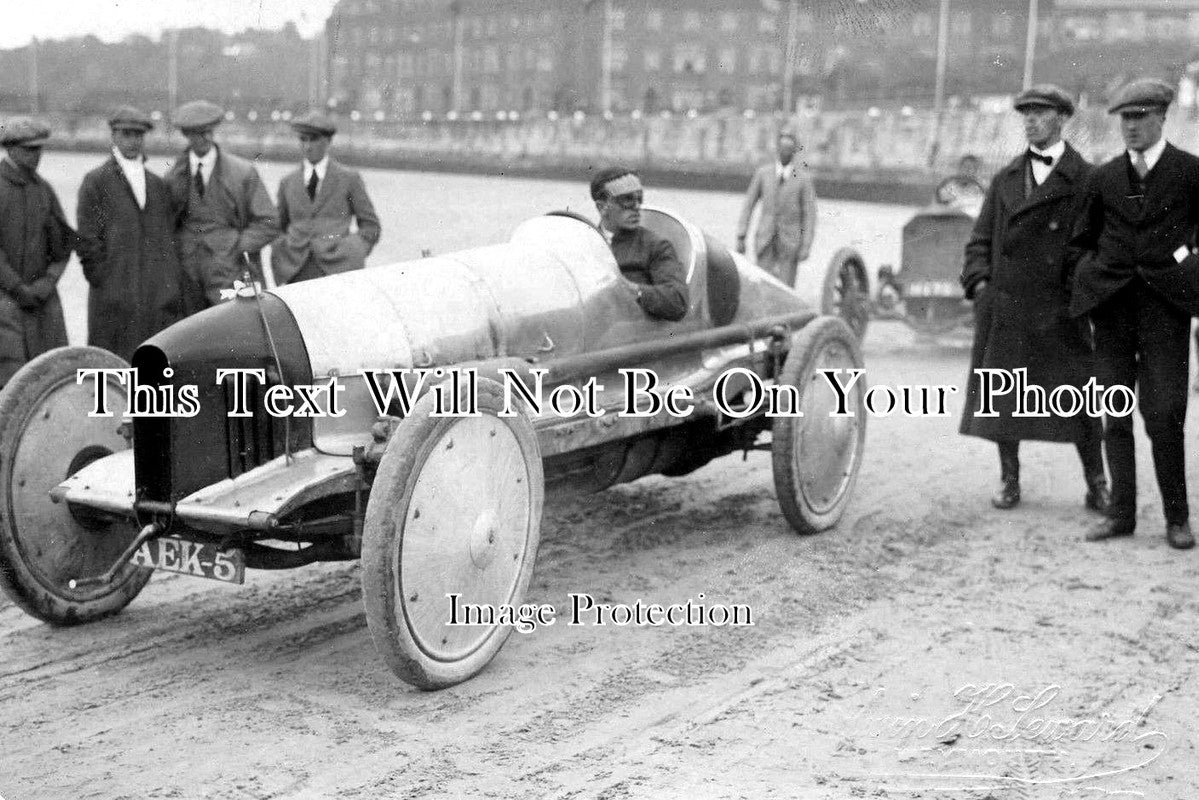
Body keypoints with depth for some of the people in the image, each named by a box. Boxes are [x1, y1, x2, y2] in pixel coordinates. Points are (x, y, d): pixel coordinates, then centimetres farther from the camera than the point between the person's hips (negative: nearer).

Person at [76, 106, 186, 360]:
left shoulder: (159, 185, 16)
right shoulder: (96, 182, 2)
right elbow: (87, 239, -2)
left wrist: (173, 286, 7)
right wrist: (103, 280, -8)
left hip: (161, 298, 4)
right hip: (115, 299, -4)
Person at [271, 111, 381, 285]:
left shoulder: (349, 179, 10)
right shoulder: (287, 183, 18)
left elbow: (371, 227, 11)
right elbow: (278, 229, 24)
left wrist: (354, 256, -2)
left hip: (338, 270, -2)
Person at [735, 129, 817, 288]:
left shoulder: (804, 178, -4)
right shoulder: (763, 173, 2)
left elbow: (810, 215, -4)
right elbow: (748, 205, 5)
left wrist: (806, 246, -11)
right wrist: (740, 237, 0)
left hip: (789, 242, -1)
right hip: (765, 240, 1)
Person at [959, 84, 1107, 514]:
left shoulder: (1086, 180, 0)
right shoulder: (1005, 179, 12)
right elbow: (980, 239, 13)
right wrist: (979, 282, -1)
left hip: (1059, 308, -4)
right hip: (1005, 308, 4)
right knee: (1002, 395, 7)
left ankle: (1097, 485, 13)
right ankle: (1008, 479, 21)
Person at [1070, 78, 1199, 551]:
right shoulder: (1105, 177, 10)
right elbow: (1084, 237, 21)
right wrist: (1093, 271, 10)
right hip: (1111, 301, 3)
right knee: (1115, 414, 5)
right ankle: (1121, 512, 12)